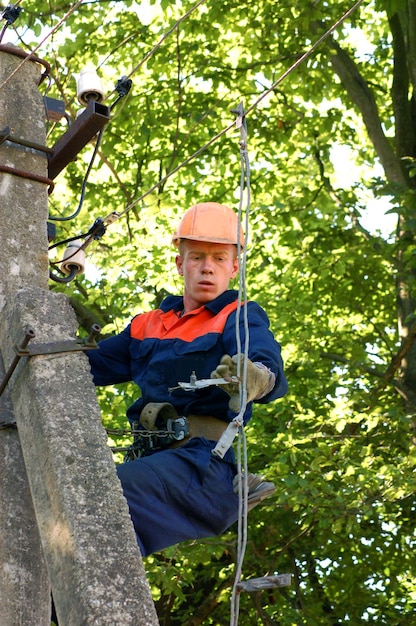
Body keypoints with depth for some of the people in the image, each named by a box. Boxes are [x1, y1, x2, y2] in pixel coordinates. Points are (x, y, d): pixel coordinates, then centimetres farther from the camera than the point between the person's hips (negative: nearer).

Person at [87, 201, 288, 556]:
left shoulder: (241, 317, 7)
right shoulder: (149, 325, 26)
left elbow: (270, 369, -14)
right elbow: (92, 364, 30)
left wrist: (256, 379, -39)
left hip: (206, 463, -6)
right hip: (152, 460, 6)